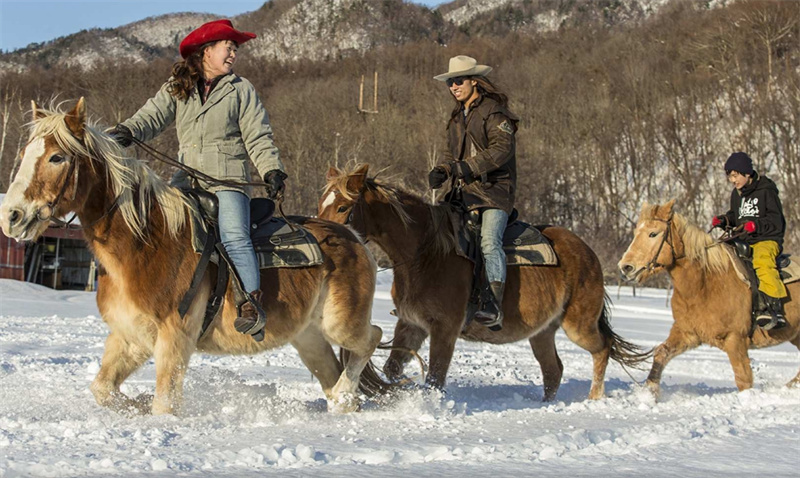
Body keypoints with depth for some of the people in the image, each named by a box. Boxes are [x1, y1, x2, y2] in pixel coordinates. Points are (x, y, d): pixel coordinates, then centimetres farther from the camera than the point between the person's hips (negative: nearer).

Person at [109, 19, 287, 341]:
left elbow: (258, 138, 4)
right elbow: (152, 116, 3)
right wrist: (125, 132, -18)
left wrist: (271, 170, -11)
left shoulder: (241, 90, 8)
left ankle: (253, 304, -27)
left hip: (228, 181, -3)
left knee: (234, 236, -25)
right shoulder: (177, 88, 14)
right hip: (187, 179, 4)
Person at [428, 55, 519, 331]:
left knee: (489, 241, -24)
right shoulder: (458, 116, 21)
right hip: (463, 191, 8)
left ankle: (495, 308, -33)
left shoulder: (494, 111, -6)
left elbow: (502, 148, -17)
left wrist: (471, 167, -25)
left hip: (495, 189, -8)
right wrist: (442, 170, 3)